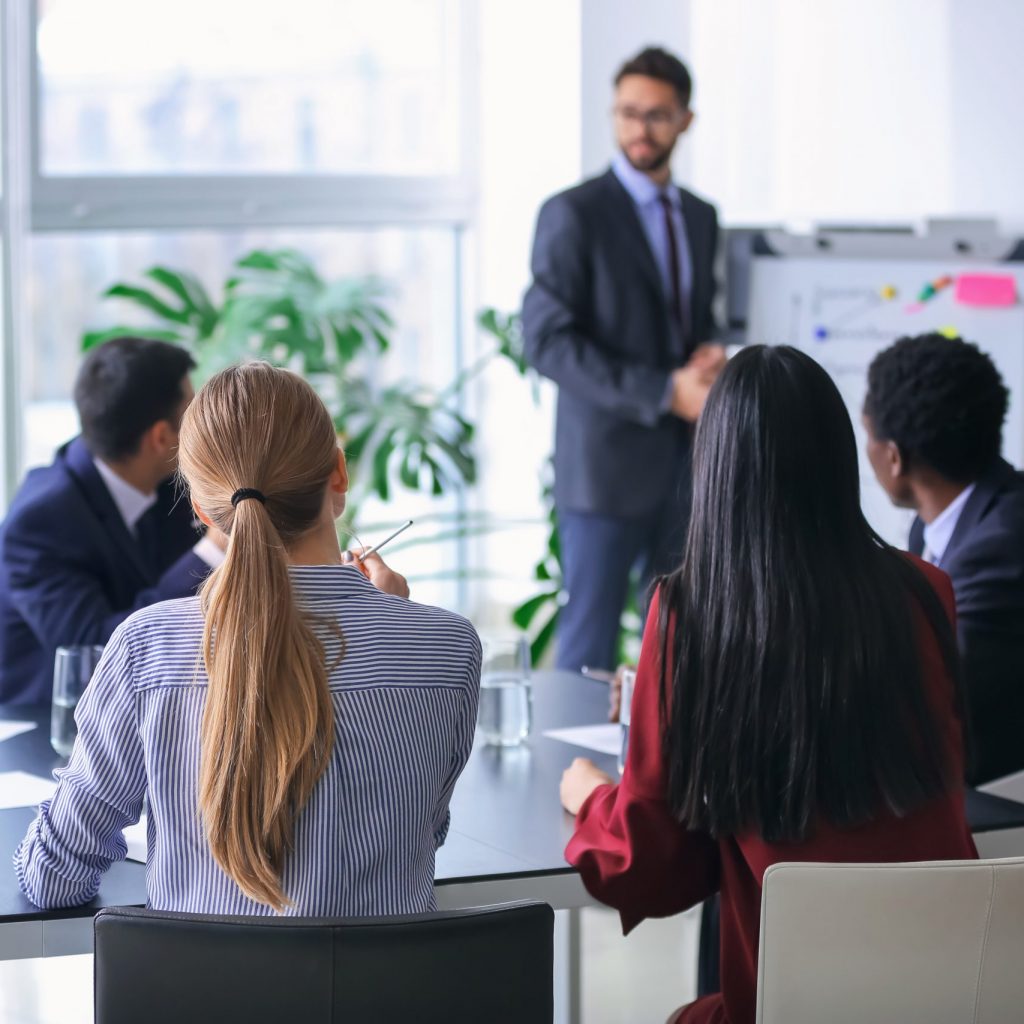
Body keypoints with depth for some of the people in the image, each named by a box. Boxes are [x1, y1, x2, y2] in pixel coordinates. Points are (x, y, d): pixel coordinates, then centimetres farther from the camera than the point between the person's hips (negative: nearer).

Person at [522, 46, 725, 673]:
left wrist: (708, 360, -2)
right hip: (609, 463, -6)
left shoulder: (700, 218, 13)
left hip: (686, 463, 6)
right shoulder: (574, 215, -7)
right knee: (590, 643, -3)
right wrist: (665, 392, -18)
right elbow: (548, 341, -13)